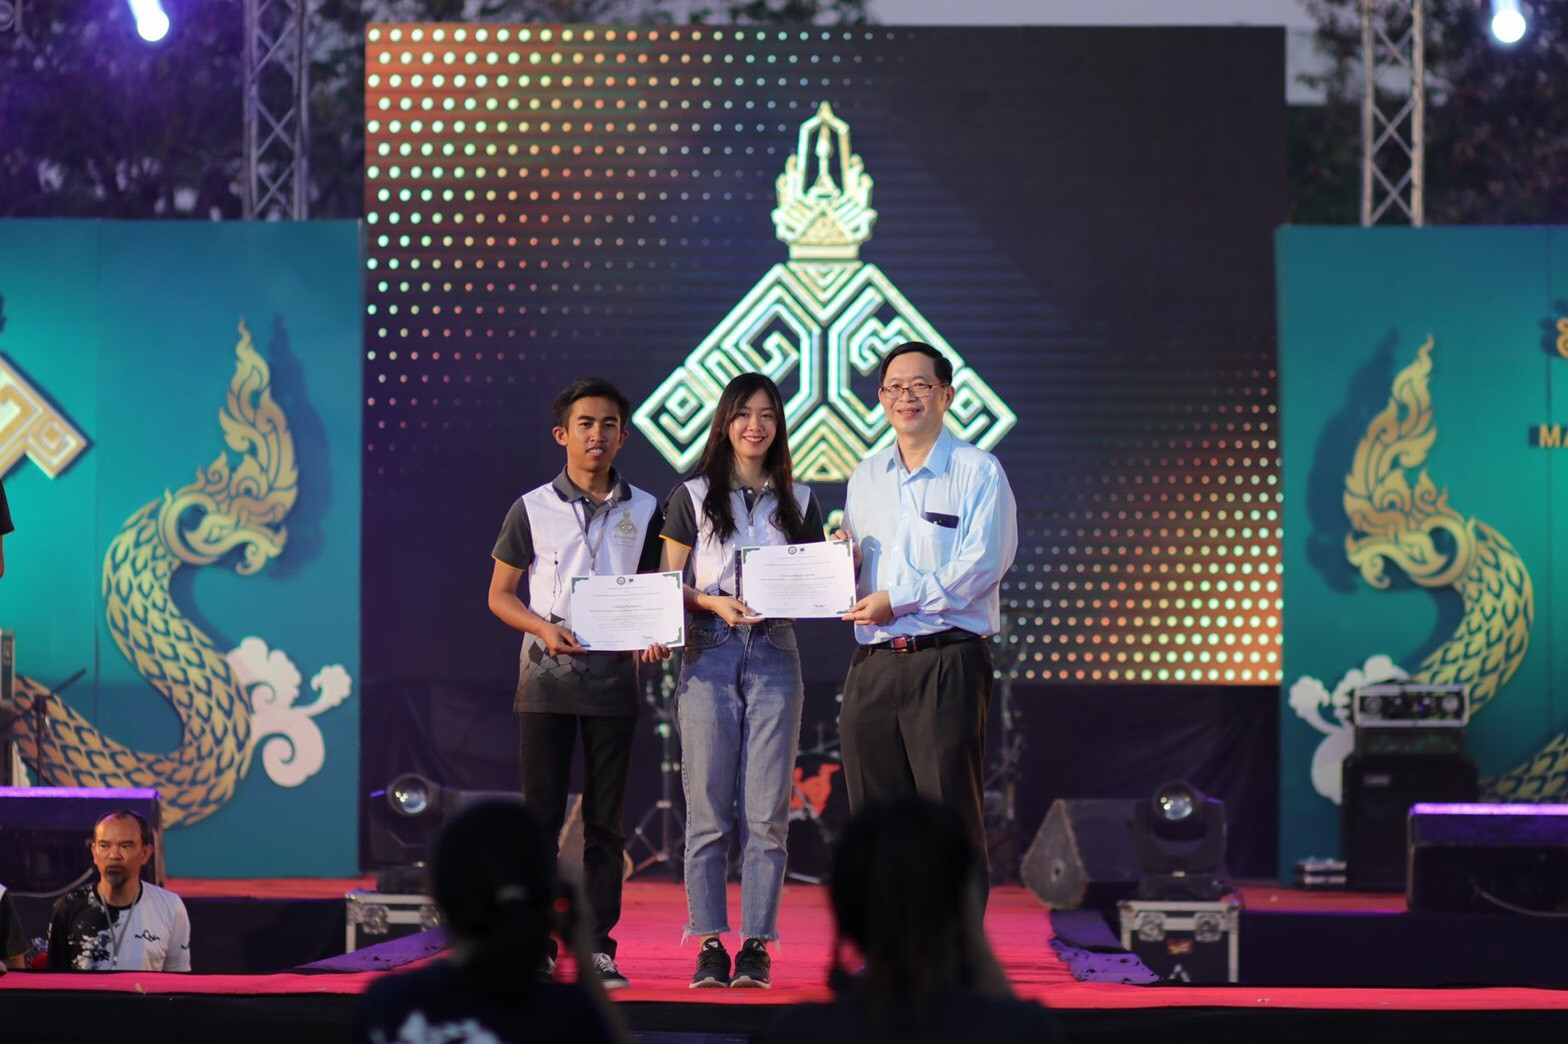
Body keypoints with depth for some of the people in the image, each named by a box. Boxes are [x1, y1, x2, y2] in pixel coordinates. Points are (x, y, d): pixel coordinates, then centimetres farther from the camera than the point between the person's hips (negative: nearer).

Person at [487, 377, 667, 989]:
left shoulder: (643, 511, 8)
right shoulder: (533, 509, 3)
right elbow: (500, 595, 6)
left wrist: (655, 636, -7)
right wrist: (543, 628, -12)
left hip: (613, 677, 1)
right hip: (546, 677, -1)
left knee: (605, 819, 3)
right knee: (540, 812, -1)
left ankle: (598, 947, 6)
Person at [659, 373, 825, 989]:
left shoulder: (797, 501, 13)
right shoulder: (692, 497, 7)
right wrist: (714, 602, -13)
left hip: (774, 655, 1)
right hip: (710, 654, -1)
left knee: (766, 812, -2)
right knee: (708, 810, -3)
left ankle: (757, 944, 1)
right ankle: (710, 944, 0)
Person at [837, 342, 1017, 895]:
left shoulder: (978, 472, -1)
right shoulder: (865, 476, 18)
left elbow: (982, 564, -12)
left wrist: (898, 599, -17)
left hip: (946, 661, -6)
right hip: (873, 663, 6)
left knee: (951, 811, -6)